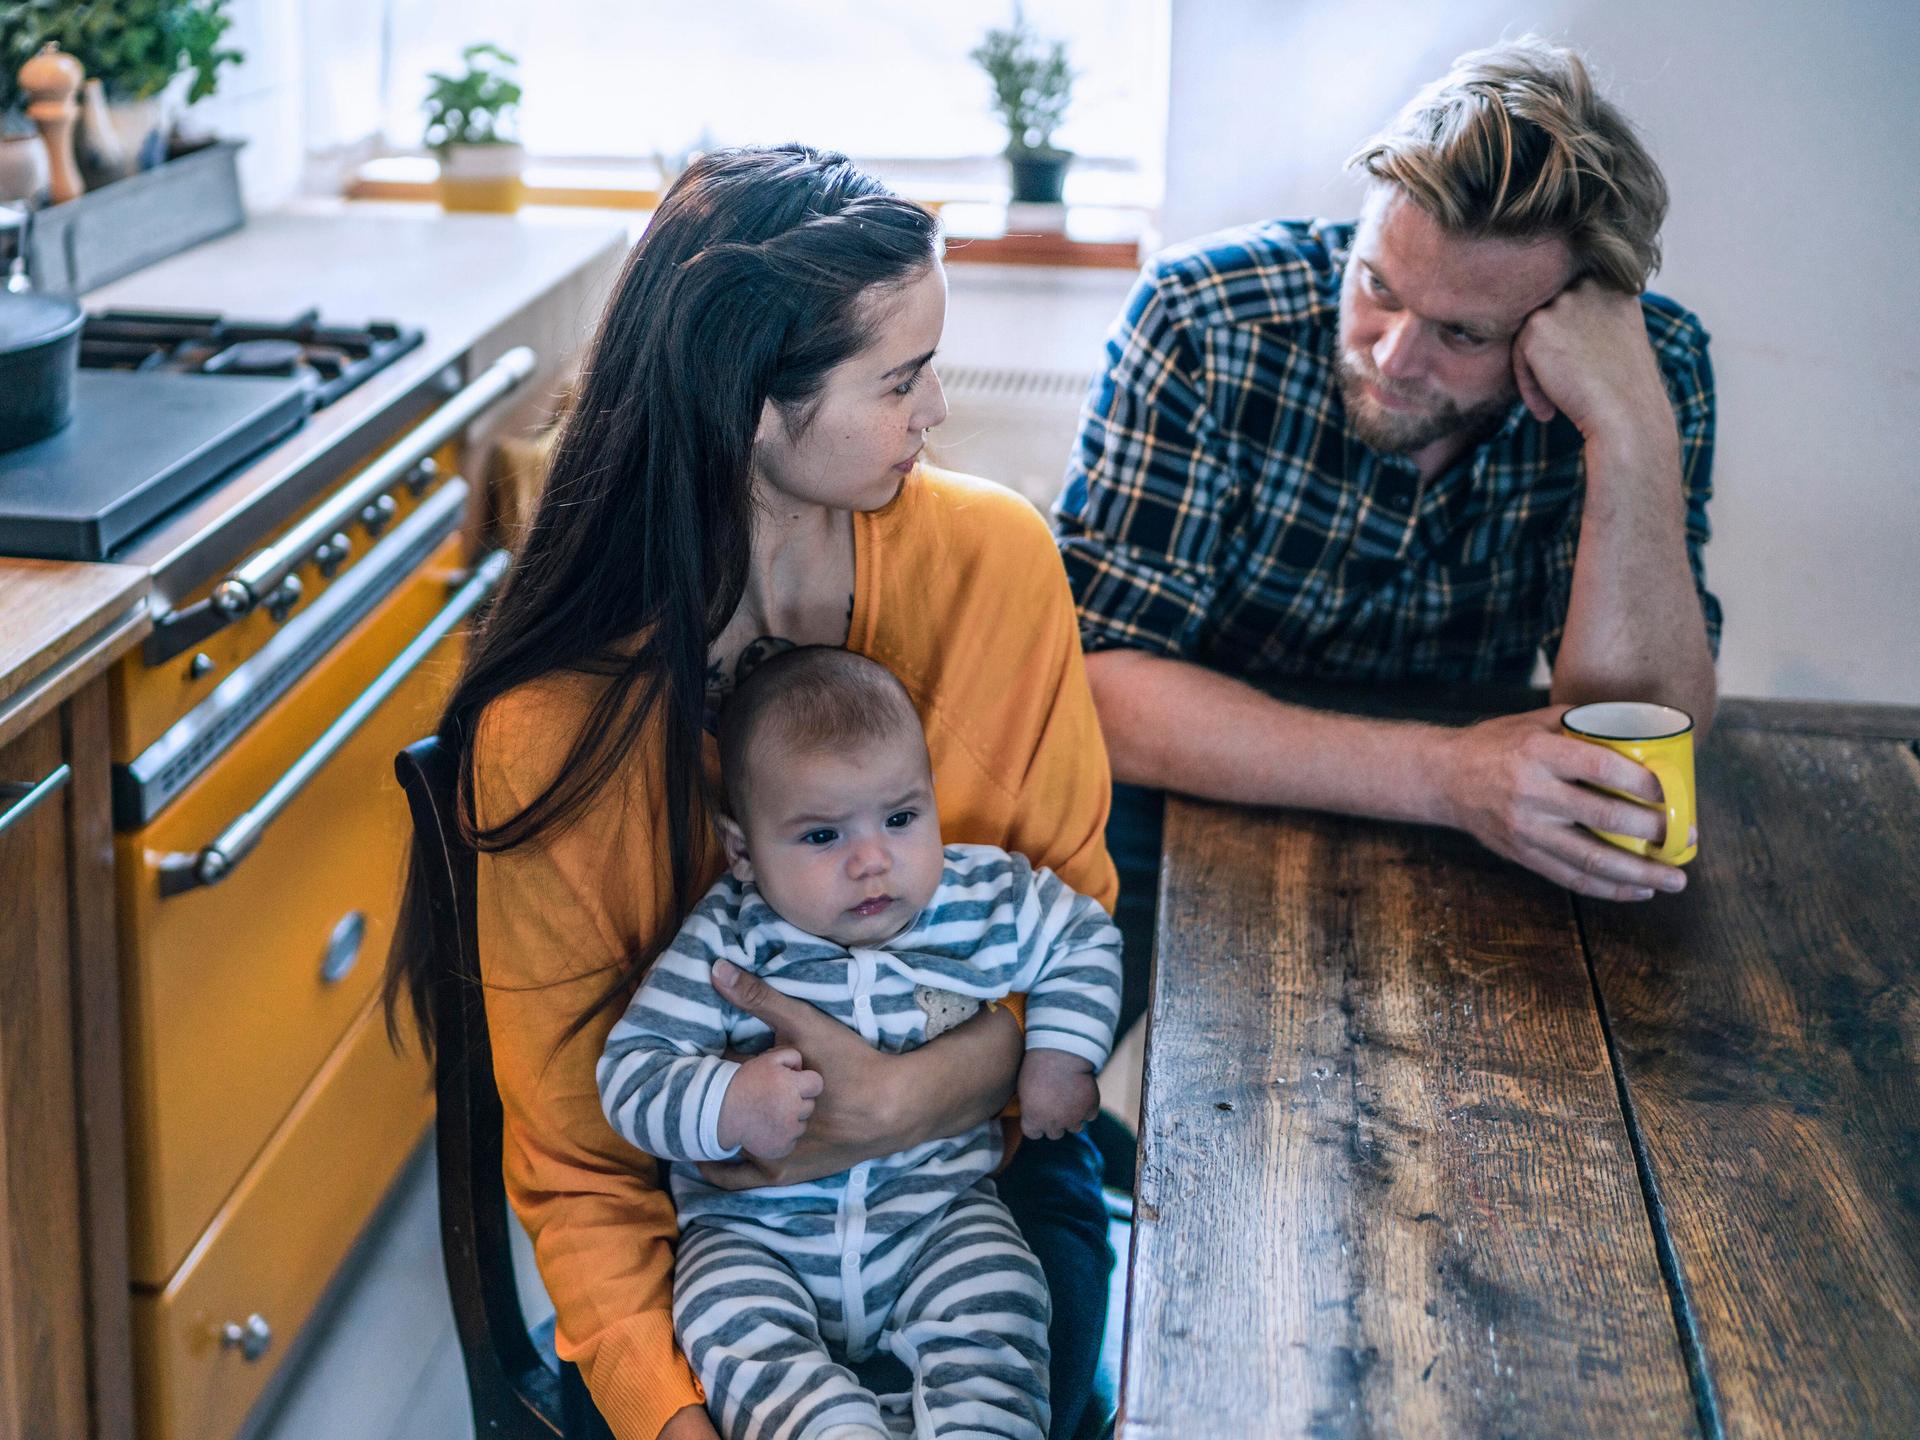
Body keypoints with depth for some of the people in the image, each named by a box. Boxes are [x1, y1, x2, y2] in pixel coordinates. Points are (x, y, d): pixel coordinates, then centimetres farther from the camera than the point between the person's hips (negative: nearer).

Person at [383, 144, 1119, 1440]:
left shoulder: (992, 557, -10)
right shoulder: (549, 733, -17)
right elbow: (575, 1160, -12)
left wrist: (925, 1093, -19)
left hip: (976, 1148, 1)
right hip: (707, 1197, -1)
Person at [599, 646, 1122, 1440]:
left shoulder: (983, 904, -2)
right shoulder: (724, 945, -9)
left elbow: (1085, 939, 17)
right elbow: (628, 1075, -9)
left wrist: (1061, 1052, 4)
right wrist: (728, 1106, -26)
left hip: (938, 1208, 1)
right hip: (756, 1231, -1)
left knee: (993, 1312, -26)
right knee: (730, 1325, -29)